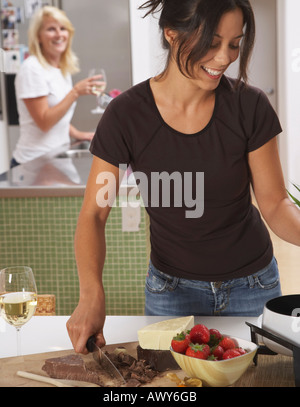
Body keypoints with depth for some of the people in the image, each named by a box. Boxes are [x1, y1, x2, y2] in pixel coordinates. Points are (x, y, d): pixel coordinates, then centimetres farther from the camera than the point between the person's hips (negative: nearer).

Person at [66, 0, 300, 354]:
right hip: (172, 288, -1)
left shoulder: (249, 106, -14)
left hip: (252, 285, 1)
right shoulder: (127, 115, -17)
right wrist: (91, 294, -29)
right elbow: (93, 214, -13)